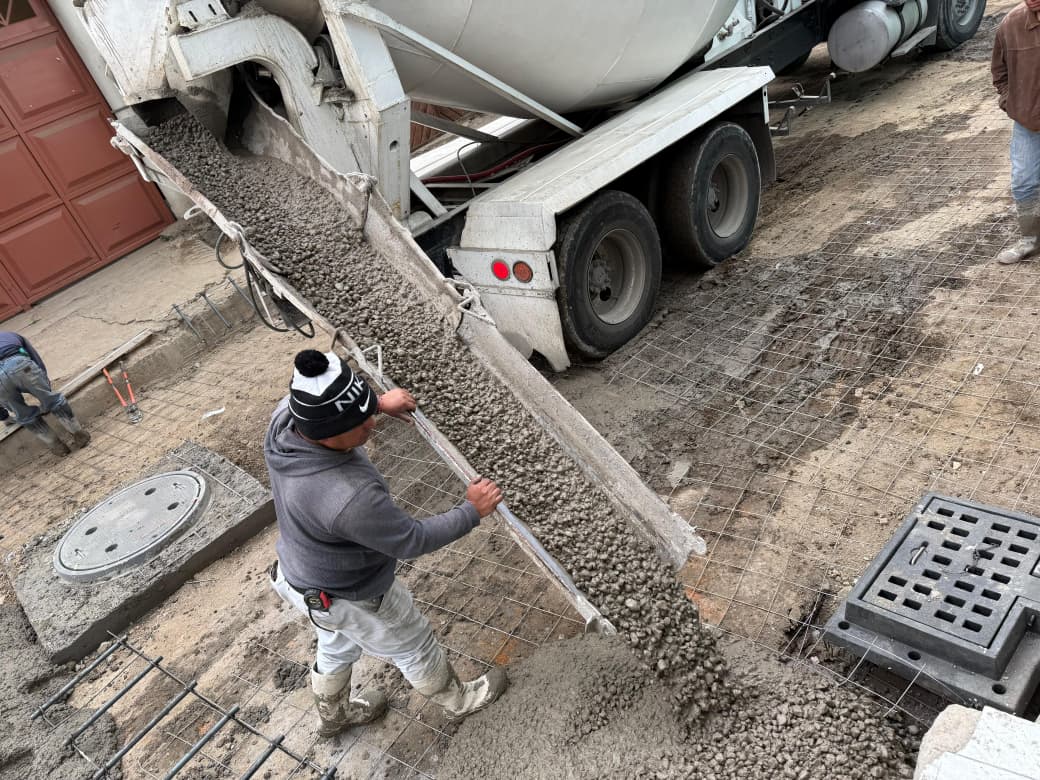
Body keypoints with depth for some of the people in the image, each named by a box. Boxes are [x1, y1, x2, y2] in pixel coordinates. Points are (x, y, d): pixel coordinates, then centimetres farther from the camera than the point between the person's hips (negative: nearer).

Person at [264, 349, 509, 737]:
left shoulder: (285, 415, -22)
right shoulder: (349, 497, -44)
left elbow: (318, 401, 4)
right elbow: (412, 541, -28)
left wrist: (380, 401, 9)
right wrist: (472, 511, -16)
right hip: (351, 598, -7)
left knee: (337, 647, 35)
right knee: (414, 650, 23)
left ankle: (334, 715, 63)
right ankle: (459, 699, 52)